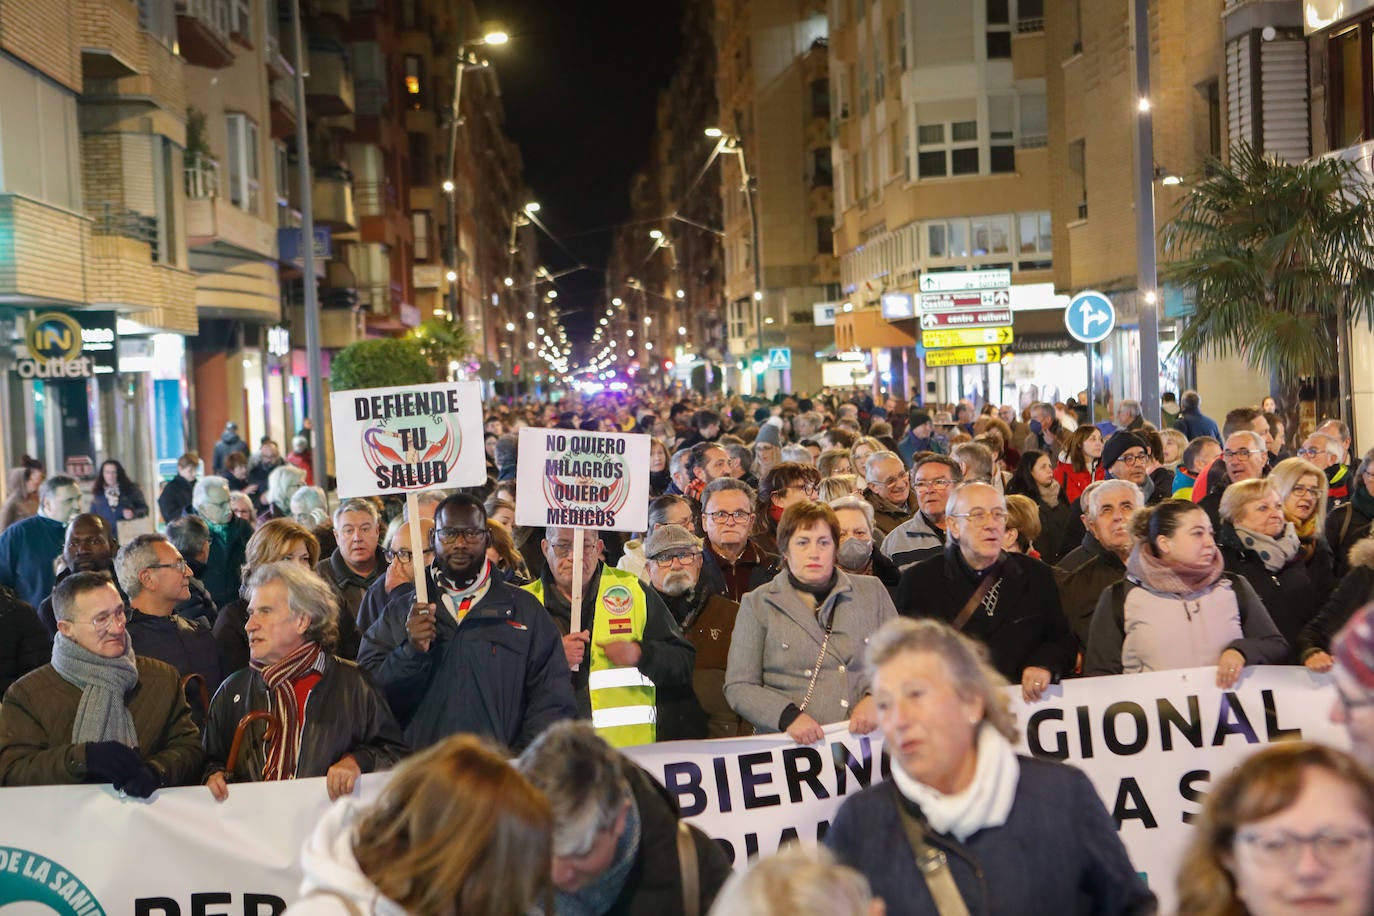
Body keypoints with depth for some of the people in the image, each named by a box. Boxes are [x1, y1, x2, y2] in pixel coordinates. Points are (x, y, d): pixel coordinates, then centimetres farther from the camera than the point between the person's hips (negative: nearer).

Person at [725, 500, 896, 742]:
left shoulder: (872, 592, 15)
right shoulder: (757, 604, 9)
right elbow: (738, 686, 4)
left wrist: (876, 699, -4)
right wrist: (788, 716, -11)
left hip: (866, 742, 1)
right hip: (789, 748, -1)